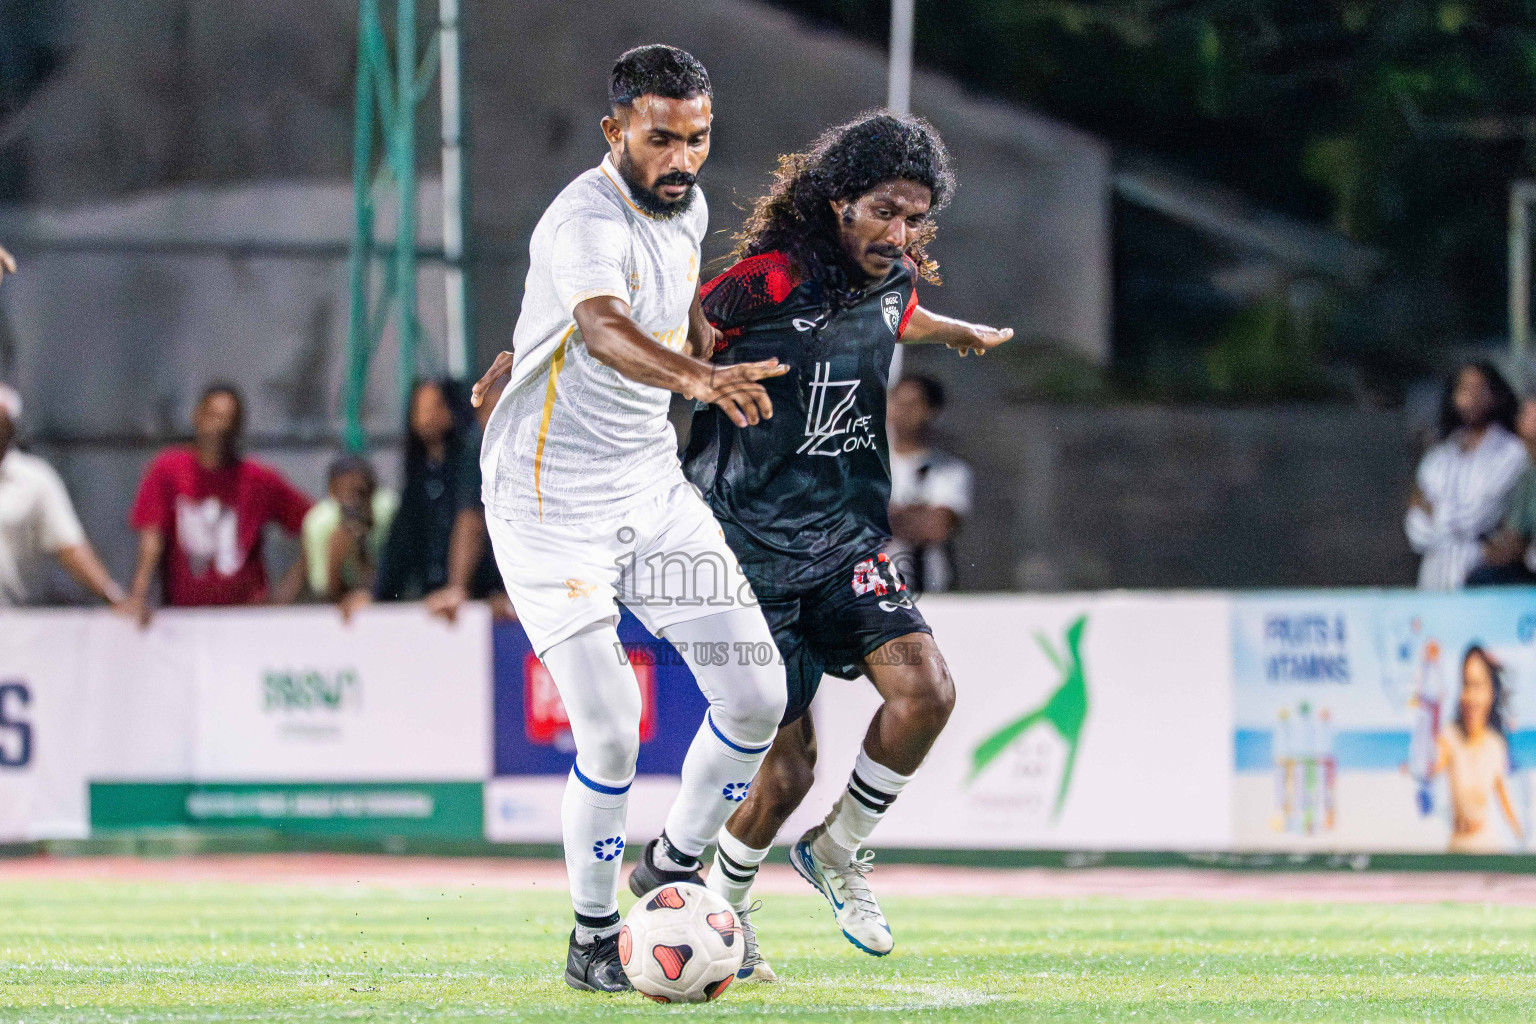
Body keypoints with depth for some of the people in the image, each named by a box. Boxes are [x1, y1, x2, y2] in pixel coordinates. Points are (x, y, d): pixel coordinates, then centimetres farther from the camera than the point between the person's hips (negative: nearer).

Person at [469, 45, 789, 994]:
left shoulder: (686, 209, 3)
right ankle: (593, 939, 7)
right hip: (553, 503, -7)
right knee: (610, 735, -13)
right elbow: (605, 328, -45)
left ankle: (675, 866, 24)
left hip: (653, 486, 8)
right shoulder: (588, 223, -23)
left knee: (756, 695, 1)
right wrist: (701, 377, -61)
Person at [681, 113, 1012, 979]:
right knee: (789, 766, -7)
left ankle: (838, 849, 6)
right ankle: (721, 901, 22)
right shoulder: (773, 281, -18)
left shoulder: (893, 287, 4)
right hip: (750, 543, -6)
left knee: (925, 688, -18)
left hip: (845, 538, 6)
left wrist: (962, 333, 51)